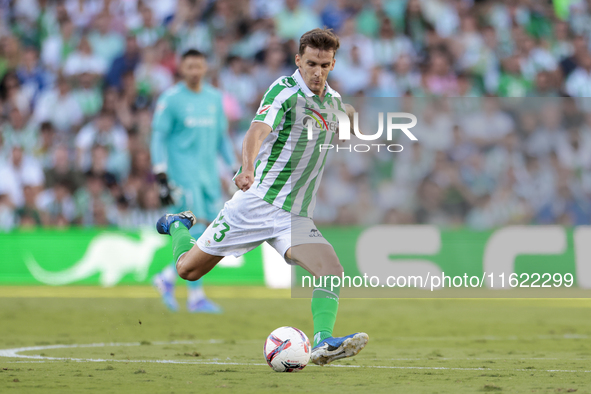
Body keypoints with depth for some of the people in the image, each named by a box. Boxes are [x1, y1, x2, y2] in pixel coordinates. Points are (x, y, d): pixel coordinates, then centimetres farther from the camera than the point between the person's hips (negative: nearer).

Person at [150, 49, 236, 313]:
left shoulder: (215, 98, 14)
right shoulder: (170, 99, -3)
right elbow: (158, 138, -4)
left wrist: (236, 169, 16)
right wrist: (161, 177, -12)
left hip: (209, 173, 6)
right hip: (183, 173, -6)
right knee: (197, 231, -13)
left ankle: (168, 278, 17)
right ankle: (196, 297, -7)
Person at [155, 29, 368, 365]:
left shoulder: (335, 101, 7)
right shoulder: (285, 90, -14)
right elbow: (258, 131, -34)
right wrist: (248, 169, -50)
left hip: (295, 217, 5)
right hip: (257, 200, -5)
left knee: (332, 272, -21)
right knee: (188, 269, 5)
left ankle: (324, 342, -30)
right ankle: (178, 225, 37)